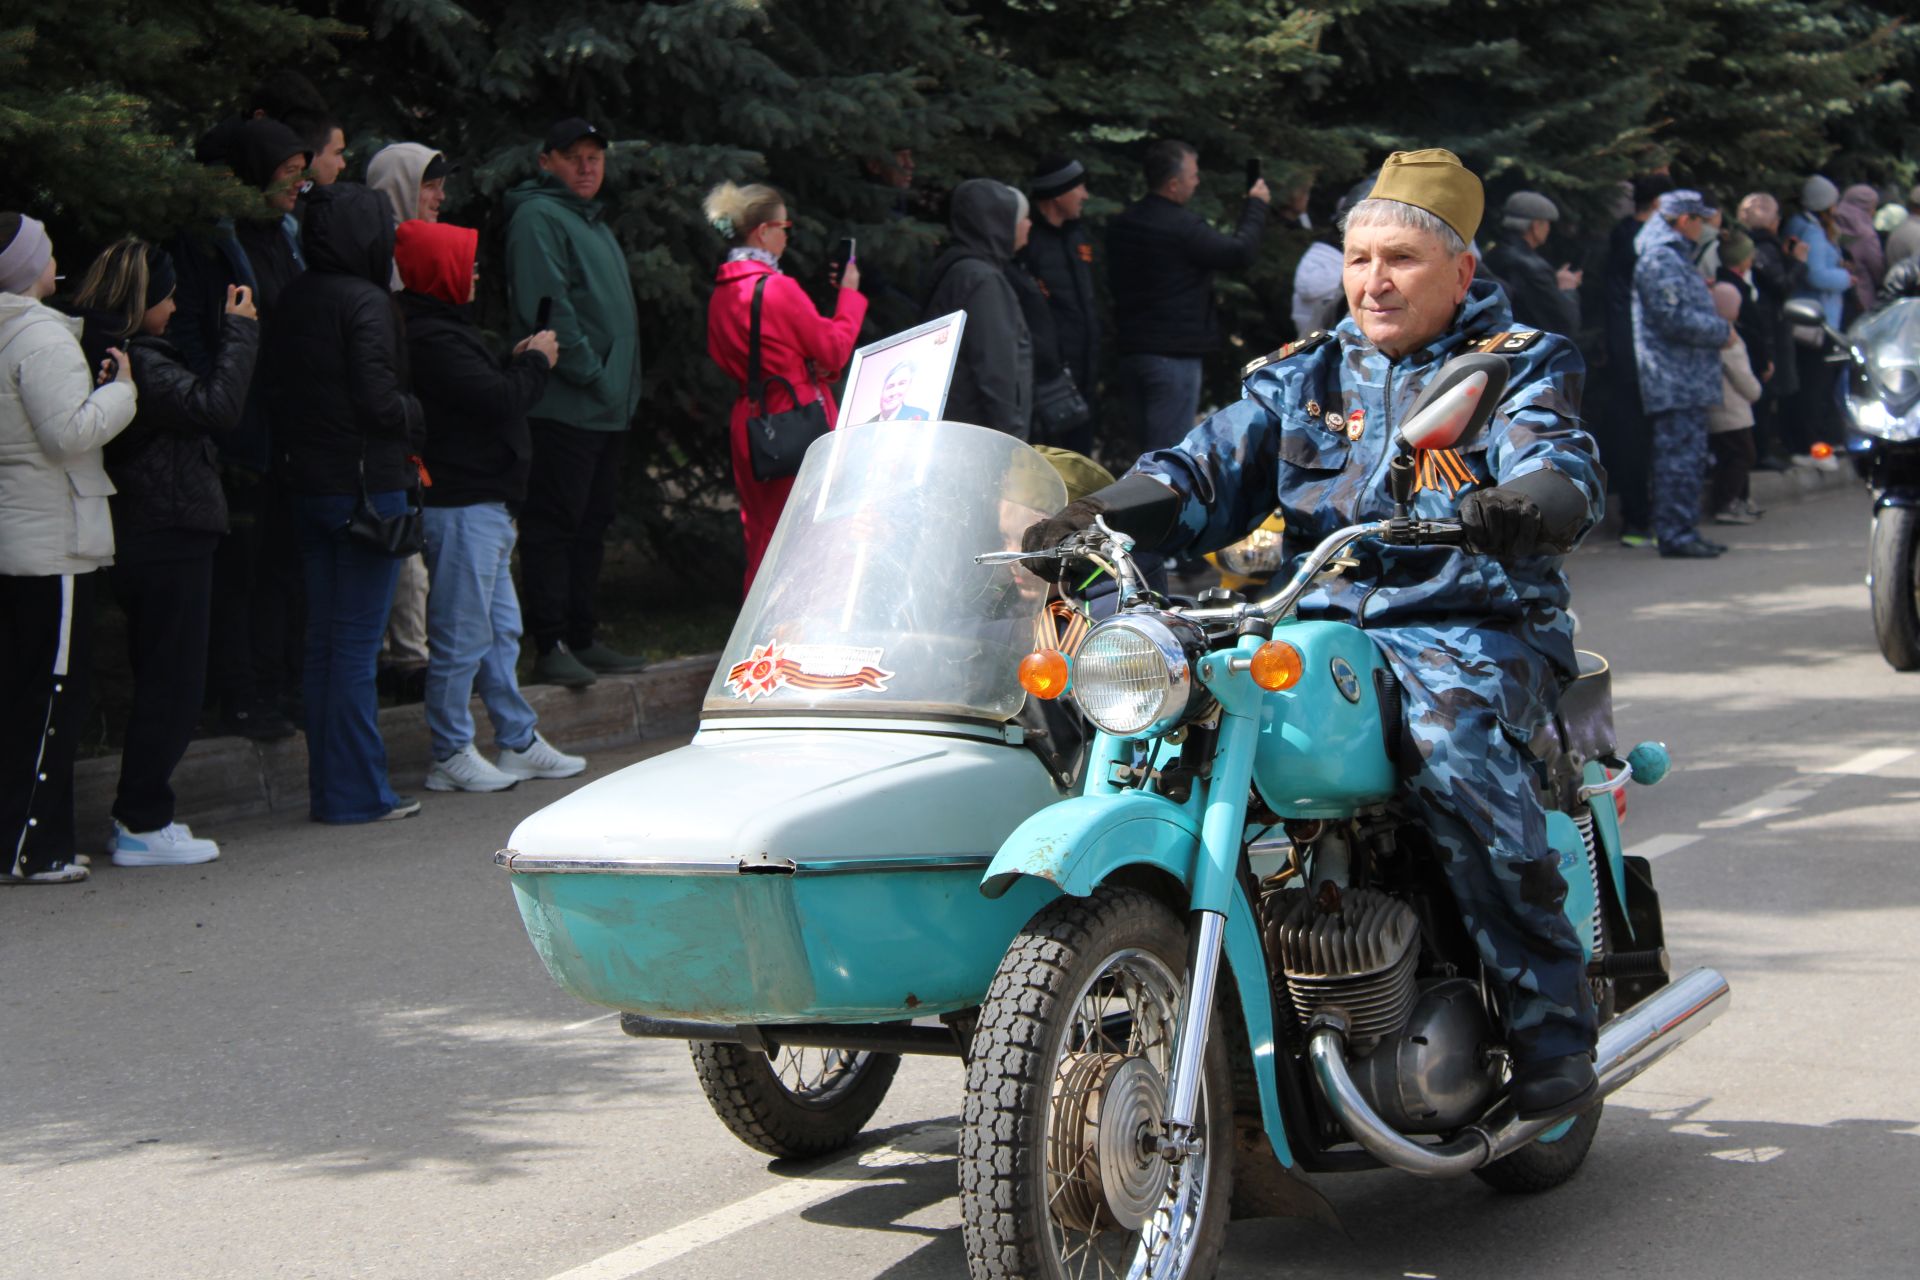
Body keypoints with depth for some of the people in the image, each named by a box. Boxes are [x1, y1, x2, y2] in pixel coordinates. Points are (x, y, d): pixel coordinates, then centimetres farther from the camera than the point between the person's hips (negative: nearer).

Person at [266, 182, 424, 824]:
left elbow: (276, 392, 10)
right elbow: (379, 402, -19)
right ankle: (358, 792, 1)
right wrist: (416, 416, 0)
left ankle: (330, 788, 17)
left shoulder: (292, 300, 8)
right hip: (365, 486, -7)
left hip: (307, 482, 7)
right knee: (357, 643, -3)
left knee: (324, 641, 12)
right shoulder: (367, 302, -14)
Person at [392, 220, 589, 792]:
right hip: (460, 507, -11)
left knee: (502, 630, 15)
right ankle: (451, 755, 4)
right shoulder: (432, 338, -19)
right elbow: (497, 401, -23)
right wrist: (534, 362, -6)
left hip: (485, 503, 11)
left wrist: (520, 363, 5)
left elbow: (487, 392, 19)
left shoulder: (445, 330, 16)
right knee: (462, 634, -4)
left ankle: (519, 743, 23)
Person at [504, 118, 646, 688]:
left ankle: (581, 639, 19)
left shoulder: (595, 222, 22)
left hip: (608, 407, 9)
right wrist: (591, 374, -19)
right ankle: (550, 646, -7)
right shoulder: (538, 217, -7)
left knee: (592, 524, 12)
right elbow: (546, 309, -17)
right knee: (554, 523, -8)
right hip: (564, 405, -9)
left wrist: (624, 386, 16)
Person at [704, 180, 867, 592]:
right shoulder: (778, 288, -17)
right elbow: (834, 351, -10)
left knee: (761, 532, 14)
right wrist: (849, 293, 2)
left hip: (748, 420, 8)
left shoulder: (721, 292, 6)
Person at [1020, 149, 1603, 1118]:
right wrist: (1104, 516, -11)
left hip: (1473, 626, -4)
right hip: (1318, 627, 4)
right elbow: (1212, 467, 9)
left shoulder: (1517, 368, 9)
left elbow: (1560, 468, -11)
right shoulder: (1305, 376, 20)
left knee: (1448, 732, -36)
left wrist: (1521, 508, -36)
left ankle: (1551, 1015, -27)